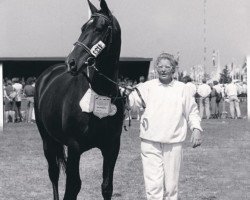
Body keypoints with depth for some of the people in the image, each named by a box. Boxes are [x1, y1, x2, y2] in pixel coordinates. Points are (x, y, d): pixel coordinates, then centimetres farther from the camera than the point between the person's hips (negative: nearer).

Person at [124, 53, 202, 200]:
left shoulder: (182, 89, 9)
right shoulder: (148, 87, 6)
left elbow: (192, 111, 16)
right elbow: (133, 101, -5)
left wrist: (196, 128, 2)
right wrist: (127, 93, -26)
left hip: (174, 143, 1)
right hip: (150, 143, -1)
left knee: (171, 185, 9)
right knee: (153, 184, -7)